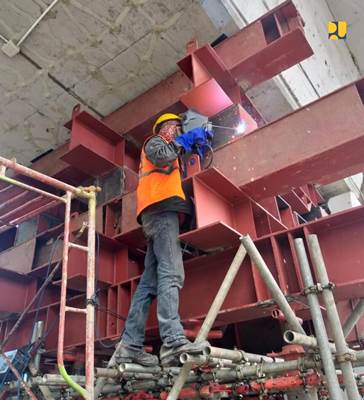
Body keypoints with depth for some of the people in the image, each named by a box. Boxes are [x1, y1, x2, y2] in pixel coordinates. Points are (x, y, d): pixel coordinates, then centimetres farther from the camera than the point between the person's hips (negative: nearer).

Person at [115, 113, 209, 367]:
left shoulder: (166, 148, 42)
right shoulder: (154, 142, 15)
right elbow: (163, 156, -9)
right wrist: (178, 141, 8)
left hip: (158, 213, 9)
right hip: (162, 209, -9)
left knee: (149, 282, -3)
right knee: (170, 274, -23)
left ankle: (130, 345, -7)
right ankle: (173, 340, -33)